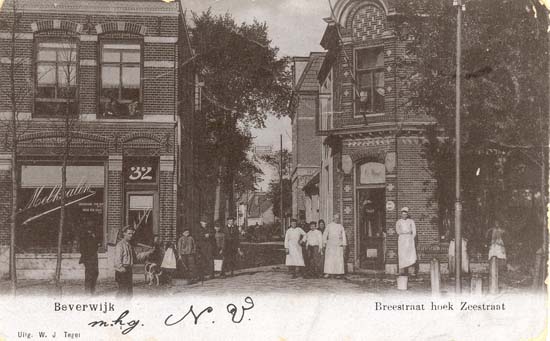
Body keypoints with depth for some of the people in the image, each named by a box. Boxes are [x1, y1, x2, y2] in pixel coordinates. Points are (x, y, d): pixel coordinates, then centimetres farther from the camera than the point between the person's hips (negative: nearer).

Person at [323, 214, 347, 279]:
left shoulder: (341, 226, 10)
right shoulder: (329, 225, 8)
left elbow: (343, 236, 6)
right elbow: (325, 234, 6)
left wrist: (344, 244, -6)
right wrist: (324, 242, -6)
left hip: (339, 244, 0)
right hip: (330, 244, 0)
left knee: (339, 258, -4)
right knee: (329, 258, -7)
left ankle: (339, 273, -2)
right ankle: (328, 273, -9)